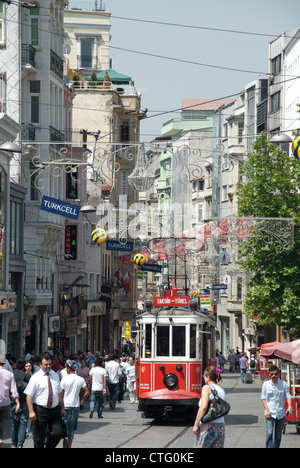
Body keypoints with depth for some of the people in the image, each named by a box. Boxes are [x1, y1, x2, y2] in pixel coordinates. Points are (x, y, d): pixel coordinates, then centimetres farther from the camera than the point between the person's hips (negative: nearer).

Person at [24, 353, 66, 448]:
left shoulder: (55, 376, 11)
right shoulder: (36, 377, -5)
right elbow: (29, 395, -8)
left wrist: (62, 408, 14)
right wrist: (31, 412, -16)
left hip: (55, 410, 4)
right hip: (40, 411, -4)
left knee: (59, 433, -7)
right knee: (39, 439, 2)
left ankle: (49, 446, 18)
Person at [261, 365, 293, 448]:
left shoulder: (283, 384, 2)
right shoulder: (266, 384, 1)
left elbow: (288, 396, -1)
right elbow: (263, 398, 4)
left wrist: (289, 406, -20)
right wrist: (267, 410, -9)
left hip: (281, 413, 2)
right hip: (270, 413, -2)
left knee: (278, 435, 10)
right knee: (270, 433, -16)